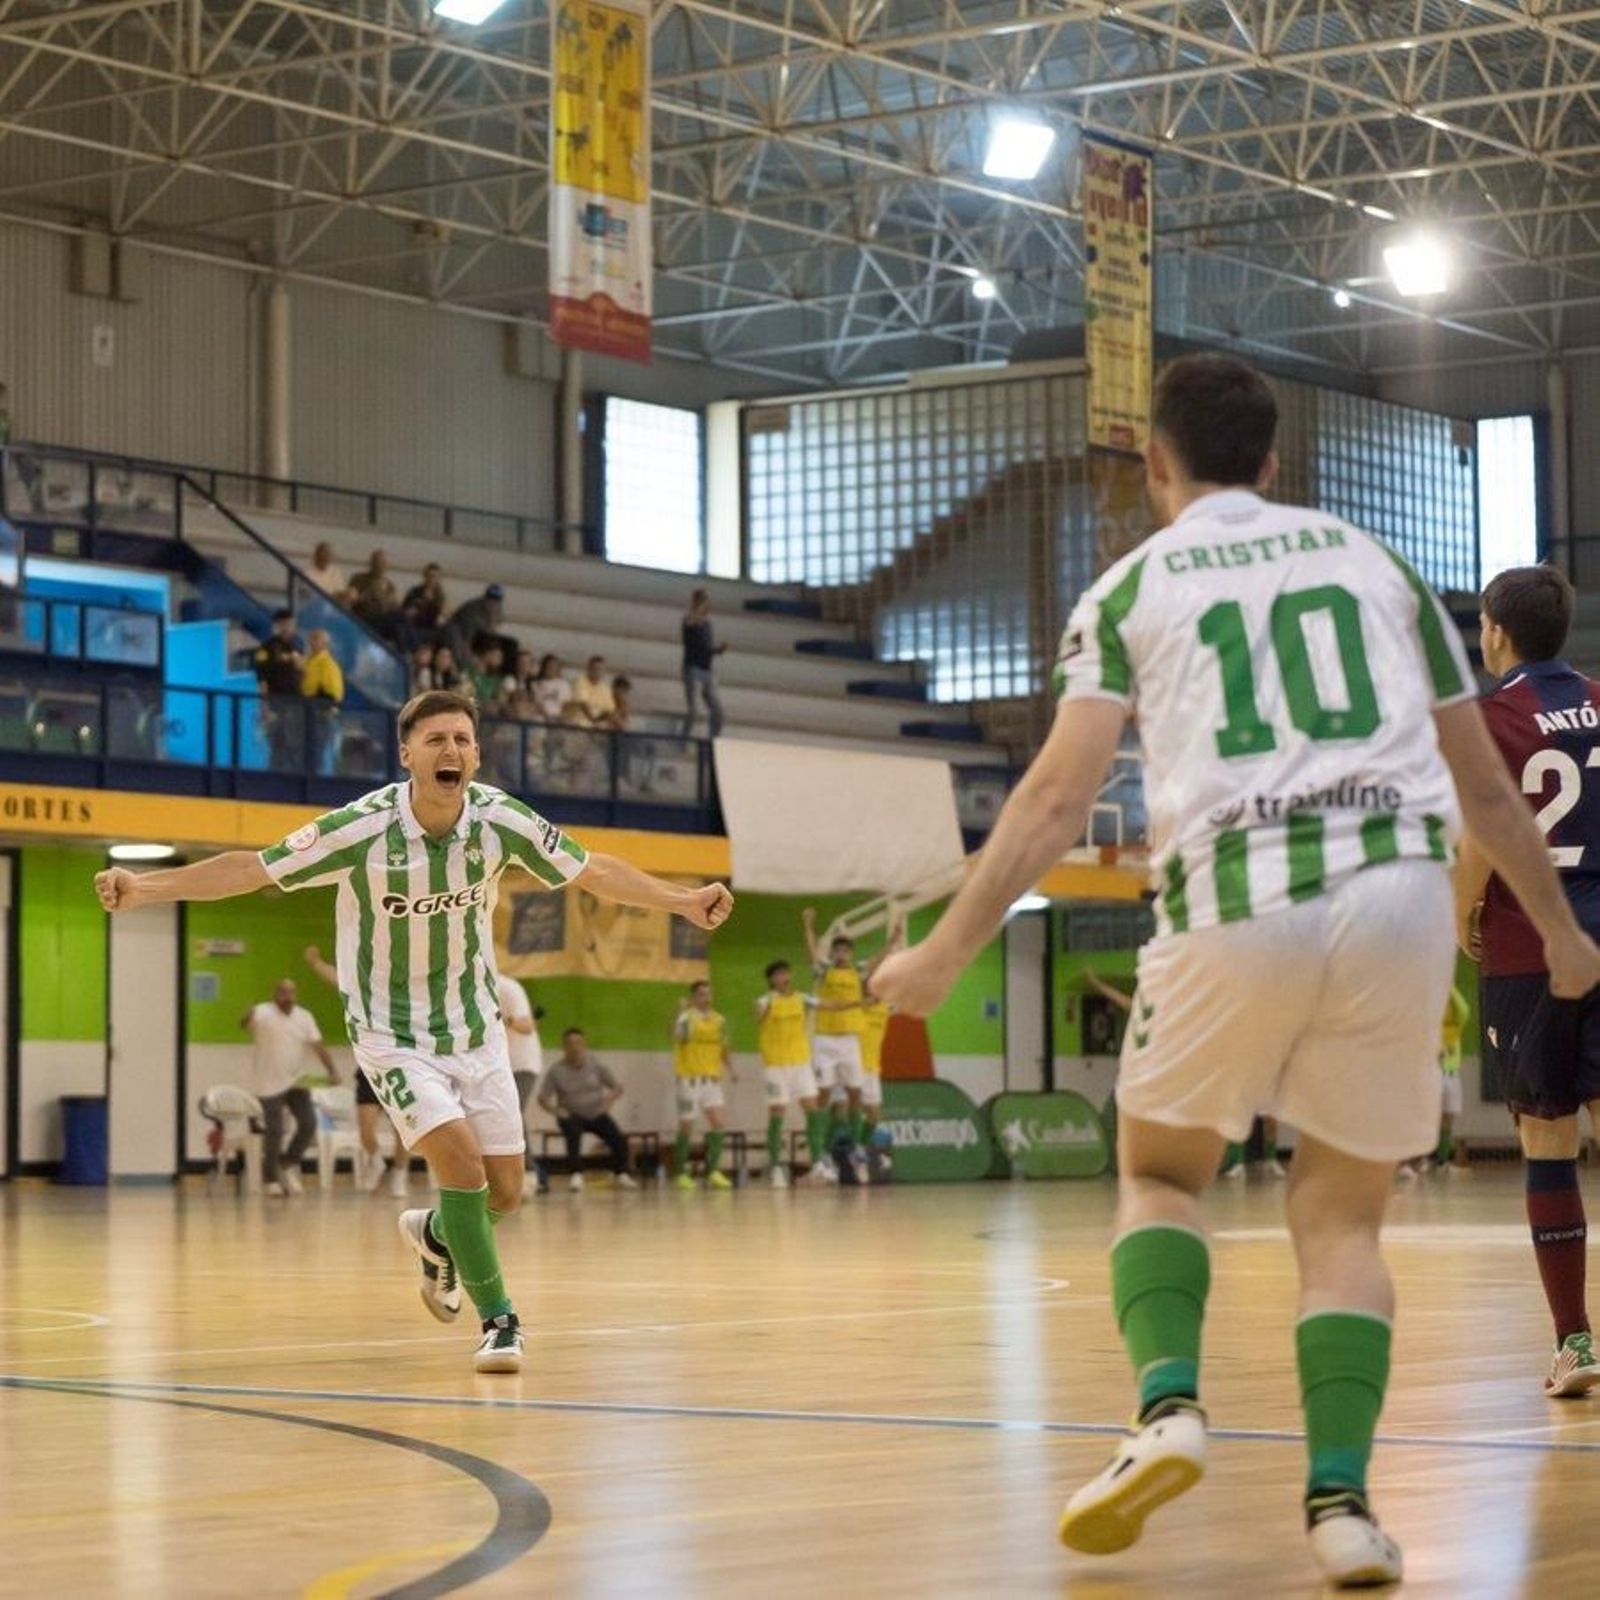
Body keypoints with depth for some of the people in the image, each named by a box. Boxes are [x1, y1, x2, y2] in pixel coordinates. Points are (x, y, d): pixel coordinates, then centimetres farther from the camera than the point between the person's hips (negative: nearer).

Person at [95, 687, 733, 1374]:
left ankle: (434, 1236, 39)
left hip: (476, 1031, 4)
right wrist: (142, 887, -27)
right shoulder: (362, 828, -23)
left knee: (503, 1194, 4)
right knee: (461, 1161, -22)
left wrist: (683, 900, -3)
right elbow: (251, 868, -18)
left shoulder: (501, 819, -13)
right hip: (391, 1034, -4)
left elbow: (593, 870, 1)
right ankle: (498, 1319, -5)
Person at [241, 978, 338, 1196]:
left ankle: (289, 1163, 19)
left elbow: (318, 1045, 4)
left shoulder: (305, 1017, 6)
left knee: (308, 1123, -5)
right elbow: (244, 1024, -28)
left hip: (297, 1083, 5)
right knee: (274, 1132, -3)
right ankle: (271, 1180, 12)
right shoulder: (264, 1013, -9)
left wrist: (332, 1070, -9)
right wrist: (248, 1018, -53)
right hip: (270, 1086, -4)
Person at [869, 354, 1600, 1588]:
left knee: (1161, 1168, 20)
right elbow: (1484, 783, 22)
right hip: (1399, 894, 2)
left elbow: (1059, 799, 1)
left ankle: (1170, 1404, -4)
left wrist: (948, 954, 5)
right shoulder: (1373, 562, 20)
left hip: (1235, 907, -2)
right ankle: (1342, 1498, -1)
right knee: (1342, 1214, 14)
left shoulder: (1131, 589, 12)